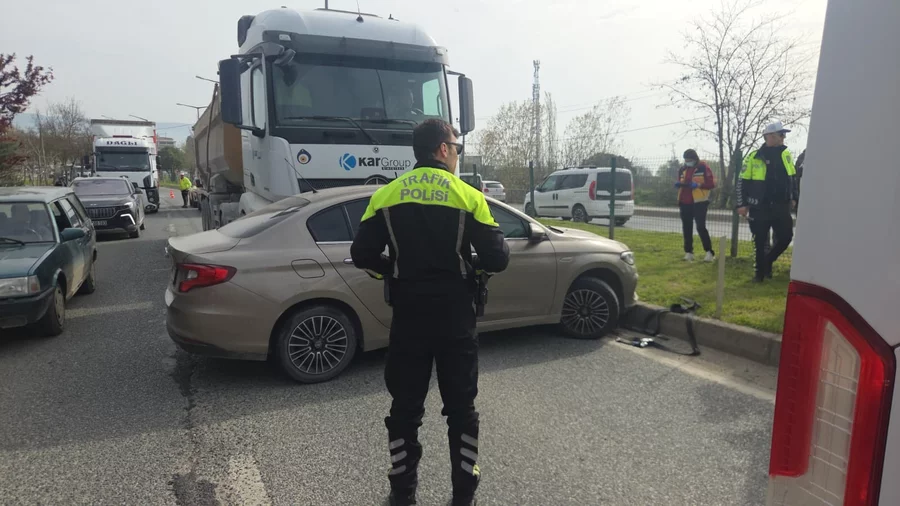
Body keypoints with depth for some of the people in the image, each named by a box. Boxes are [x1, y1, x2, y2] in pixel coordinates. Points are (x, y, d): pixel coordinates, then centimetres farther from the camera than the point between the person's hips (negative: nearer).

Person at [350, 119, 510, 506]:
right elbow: (497, 258, -11)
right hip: (455, 317, -1)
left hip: (407, 317, 2)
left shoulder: (386, 195, 0)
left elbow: (362, 255, -2)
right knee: (461, 407, 13)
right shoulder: (468, 197, -7)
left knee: (405, 407, 14)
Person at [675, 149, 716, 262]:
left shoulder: (703, 167, -7)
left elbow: (711, 184, -10)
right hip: (685, 203, 6)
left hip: (699, 202, -6)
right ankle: (688, 252, 18)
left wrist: (698, 185, -23)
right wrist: (678, 184, 1)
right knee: (687, 228, 9)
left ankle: (709, 252, 1)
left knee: (701, 227, -9)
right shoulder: (682, 169, 11)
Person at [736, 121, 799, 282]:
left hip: (781, 207, 4)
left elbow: (793, 177, 18)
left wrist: (793, 198, 15)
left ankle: (767, 261, 28)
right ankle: (760, 272, 19)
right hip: (760, 208, -4)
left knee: (786, 237, 4)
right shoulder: (754, 157, -8)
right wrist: (742, 204, -7)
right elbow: (742, 181, -4)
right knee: (760, 242, 4)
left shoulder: (785, 155, 6)